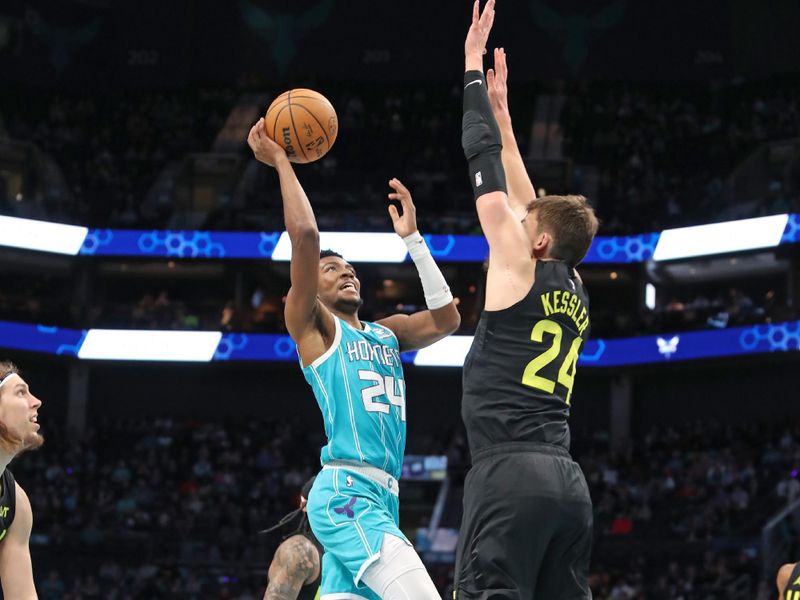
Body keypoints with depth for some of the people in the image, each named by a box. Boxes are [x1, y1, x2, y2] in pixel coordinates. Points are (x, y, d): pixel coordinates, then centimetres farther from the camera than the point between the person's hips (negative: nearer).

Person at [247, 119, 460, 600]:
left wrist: (412, 238, 16)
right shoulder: (313, 326, 5)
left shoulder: (387, 333, 25)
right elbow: (305, 235, -7)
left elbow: (447, 319, 13)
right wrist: (281, 161, 1)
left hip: (381, 497, 8)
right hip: (347, 494, -8)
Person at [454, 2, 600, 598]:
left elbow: (484, 166, 5)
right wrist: (501, 111, 39)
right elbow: (526, 199, 31)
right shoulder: (574, 291, 20)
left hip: (511, 472, -8)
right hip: (567, 480, 8)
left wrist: (473, 68, 14)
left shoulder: (520, 268, 1)